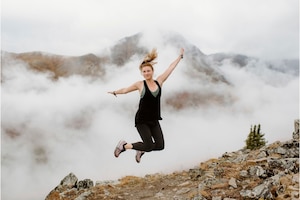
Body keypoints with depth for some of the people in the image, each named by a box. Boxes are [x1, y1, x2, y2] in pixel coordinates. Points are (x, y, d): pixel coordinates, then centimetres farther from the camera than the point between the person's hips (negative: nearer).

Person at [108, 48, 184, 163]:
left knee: (160, 146, -4)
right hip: (141, 120, -4)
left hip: (154, 120, 4)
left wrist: (180, 56, 14)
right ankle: (123, 145, 10)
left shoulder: (159, 81, 3)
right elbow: (125, 90, 13)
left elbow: (171, 67, 8)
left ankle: (141, 150, 26)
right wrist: (115, 92, 26)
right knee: (149, 146, -12)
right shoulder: (140, 84, -4)